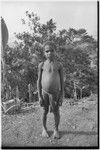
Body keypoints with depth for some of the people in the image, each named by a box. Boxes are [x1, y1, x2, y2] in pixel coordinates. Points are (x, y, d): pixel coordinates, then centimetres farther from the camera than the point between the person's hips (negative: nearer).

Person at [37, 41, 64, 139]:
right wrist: (40, 96, -2)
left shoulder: (59, 65, -1)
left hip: (55, 93, 0)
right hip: (44, 92, 0)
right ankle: (44, 129, 35)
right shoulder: (42, 65, -2)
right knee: (45, 111, 13)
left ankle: (56, 129, 32)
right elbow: (39, 81, 0)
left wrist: (61, 96, -2)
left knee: (56, 112, 9)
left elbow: (62, 81, 1)